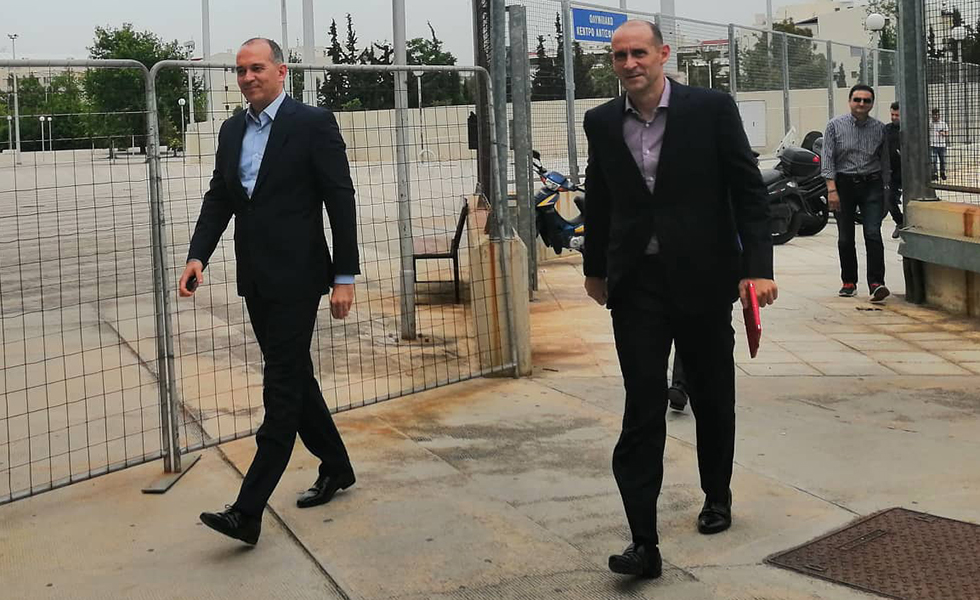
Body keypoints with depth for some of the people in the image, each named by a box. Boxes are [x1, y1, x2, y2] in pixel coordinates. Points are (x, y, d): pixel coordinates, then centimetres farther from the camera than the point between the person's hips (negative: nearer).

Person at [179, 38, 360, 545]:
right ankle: (336, 468, 33)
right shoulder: (231, 130, 12)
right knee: (294, 378, 16)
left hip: (296, 276, -7)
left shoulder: (313, 123, -8)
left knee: (282, 389, -7)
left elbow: (341, 201, -9)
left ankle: (248, 512, -9)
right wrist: (197, 255, -3)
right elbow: (218, 198, 13)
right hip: (255, 277, 7)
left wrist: (345, 276, -12)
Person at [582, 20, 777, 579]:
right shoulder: (602, 122, 3)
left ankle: (718, 495, 38)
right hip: (637, 282, 1)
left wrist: (758, 267, -13)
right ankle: (644, 541, -5)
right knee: (643, 406, -5)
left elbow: (750, 191, -6)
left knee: (713, 397, 15)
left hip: (703, 278, -1)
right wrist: (596, 268, 21)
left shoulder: (712, 108, -6)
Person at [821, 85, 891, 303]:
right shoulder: (835, 125, -1)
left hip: (872, 186, 0)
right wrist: (832, 189, -13)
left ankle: (876, 283, -15)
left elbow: (884, 161, 12)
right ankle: (848, 282, 19)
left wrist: (884, 190, 11)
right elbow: (827, 159, -5)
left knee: (873, 234, -12)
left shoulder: (879, 128, 4)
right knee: (845, 238, 7)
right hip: (843, 184, 0)